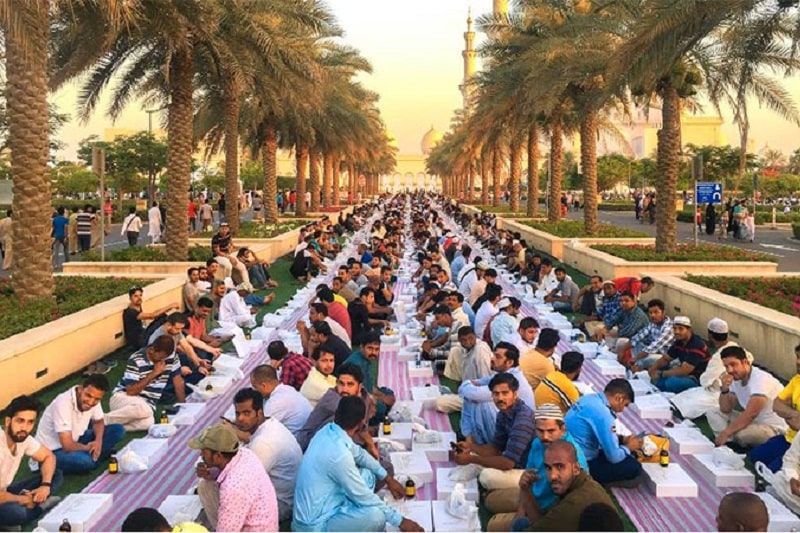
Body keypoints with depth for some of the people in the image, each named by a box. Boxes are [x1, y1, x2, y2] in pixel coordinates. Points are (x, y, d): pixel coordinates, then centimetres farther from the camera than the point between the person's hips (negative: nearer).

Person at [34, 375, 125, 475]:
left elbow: (99, 421, 8)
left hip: (75, 439, 7)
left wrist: (98, 441, -12)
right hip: (53, 450, -7)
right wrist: (89, 448, -14)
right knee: (85, 461, -36)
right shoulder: (63, 403, -32)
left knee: (118, 430, -3)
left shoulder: (93, 400, -12)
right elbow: (68, 446, -32)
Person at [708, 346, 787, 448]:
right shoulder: (735, 378, 1)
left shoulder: (760, 379, -24)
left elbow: (751, 414, -31)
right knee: (713, 413, 2)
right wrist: (724, 389, -12)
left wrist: (726, 432, -29)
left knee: (741, 433, -35)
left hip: (774, 427, -9)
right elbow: (726, 410, 6)